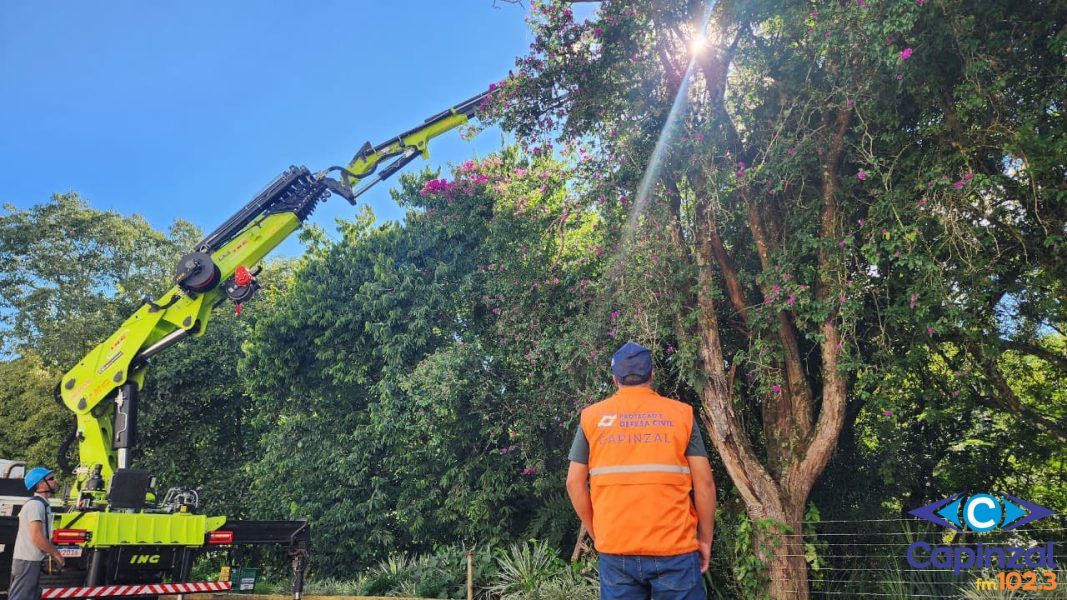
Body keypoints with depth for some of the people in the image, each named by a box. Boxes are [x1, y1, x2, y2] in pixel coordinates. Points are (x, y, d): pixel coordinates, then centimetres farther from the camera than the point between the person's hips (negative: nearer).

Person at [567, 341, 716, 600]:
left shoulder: (592, 416, 4)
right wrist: (705, 539, 7)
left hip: (615, 549, 1)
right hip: (674, 548, -1)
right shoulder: (681, 413, 1)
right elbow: (704, 482, -2)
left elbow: (574, 483, 4)